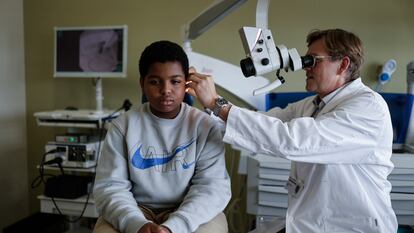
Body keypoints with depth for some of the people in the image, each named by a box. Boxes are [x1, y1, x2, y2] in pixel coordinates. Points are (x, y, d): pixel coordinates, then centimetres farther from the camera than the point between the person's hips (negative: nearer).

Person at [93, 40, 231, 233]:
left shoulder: (205, 126, -4)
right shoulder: (123, 125, -1)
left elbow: (213, 186, -11)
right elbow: (109, 187, -5)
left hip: (188, 213, 0)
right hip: (136, 212, 1)